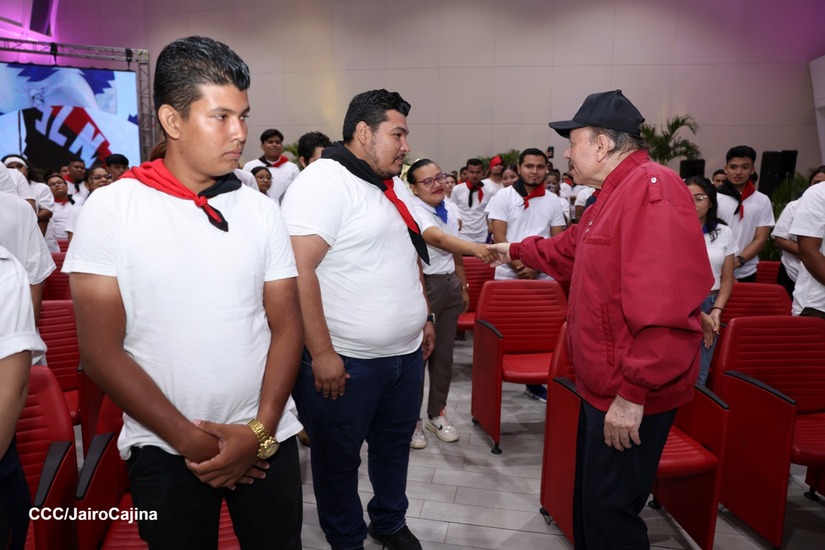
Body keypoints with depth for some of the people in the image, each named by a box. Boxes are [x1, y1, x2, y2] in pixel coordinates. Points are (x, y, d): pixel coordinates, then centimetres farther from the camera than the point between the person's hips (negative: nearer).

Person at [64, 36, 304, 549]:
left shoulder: (262, 211, -1)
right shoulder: (110, 209, -9)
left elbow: (286, 326, -1)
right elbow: (101, 349, -9)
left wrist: (260, 431, -11)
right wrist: (190, 440, -11)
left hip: (267, 440, 2)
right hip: (165, 450, -2)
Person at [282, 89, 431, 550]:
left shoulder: (394, 186, 12)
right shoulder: (323, 183, -16)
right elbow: (299, 269, -24)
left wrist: (424, 317, 20)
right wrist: (321, 353, -24)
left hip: (406, 353, 8)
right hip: (347, 360, -8)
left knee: (395, 444, 22)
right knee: (339, 459, 13)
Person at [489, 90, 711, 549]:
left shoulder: (652, 188, -21)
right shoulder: (616, 195, 14)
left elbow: (664, 307, -30)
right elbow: (568, 249, 32)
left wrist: (633, 393, -27)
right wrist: (516, 250, 41)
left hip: (631, 395, -10)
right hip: (604, 384, 10)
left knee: (610, 511, 4)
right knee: (590, 498, 22)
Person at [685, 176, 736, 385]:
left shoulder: (725, 233, 7)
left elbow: (727, 279, 9)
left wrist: (716, 311, -6)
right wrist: (697, 315, -9)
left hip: (710, 307, 3)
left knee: (699, 377, 7)